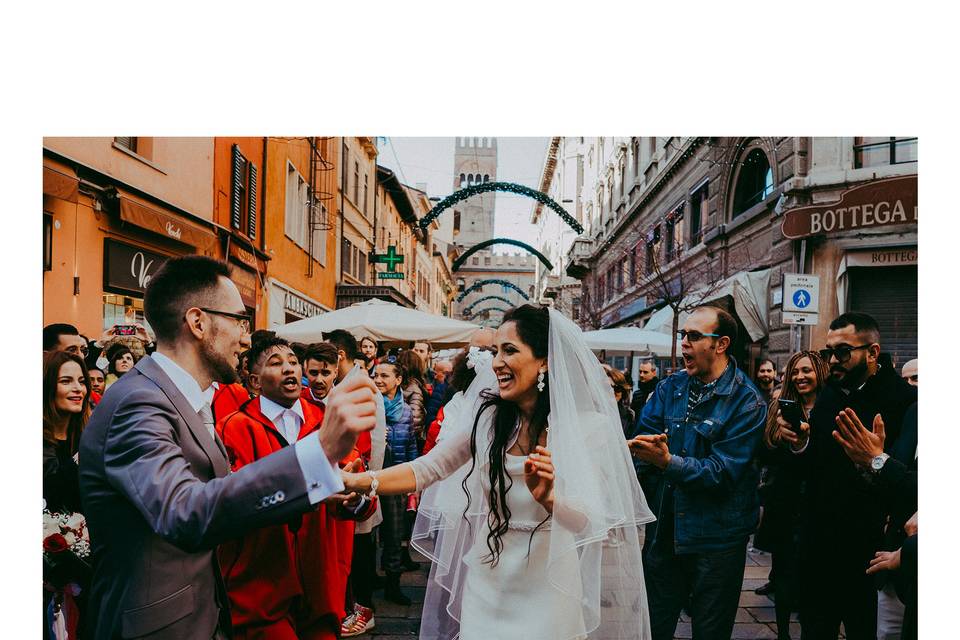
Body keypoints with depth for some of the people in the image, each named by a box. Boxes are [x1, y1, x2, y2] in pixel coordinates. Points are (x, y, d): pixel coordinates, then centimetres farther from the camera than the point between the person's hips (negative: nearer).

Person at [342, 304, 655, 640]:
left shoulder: (590, 427, -12)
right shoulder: (487, 416, -4)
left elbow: (598, 525, -13)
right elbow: (427, 469, -6)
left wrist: (548, 498, -31)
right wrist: (358, 481, -19)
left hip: (548, 591, -2)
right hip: (487, 584, 3)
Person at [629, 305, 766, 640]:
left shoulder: (747, 402, -13)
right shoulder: (670, 387, 4)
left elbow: (724, 471, -20)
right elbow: (642, 436, -5)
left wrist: (668, 461, -31)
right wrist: (644, 447, -28)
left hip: (715, 539, -4)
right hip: (663, 530, 5)